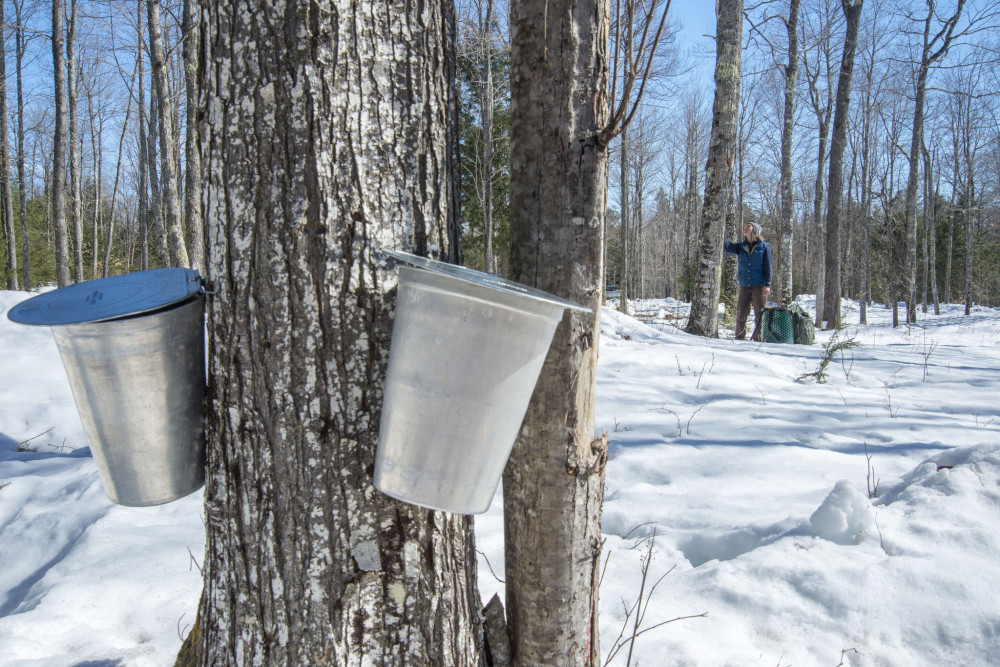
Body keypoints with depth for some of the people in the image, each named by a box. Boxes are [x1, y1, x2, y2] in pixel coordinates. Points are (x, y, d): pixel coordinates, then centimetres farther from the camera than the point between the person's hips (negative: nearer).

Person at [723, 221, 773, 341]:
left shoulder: (764, 247, 4)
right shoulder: (741, 247, 13)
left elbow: (768, 267, 0)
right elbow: (728, 246, -4)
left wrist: (767, 285, -9)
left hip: (759, 285, -3)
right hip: (744, 286, 3)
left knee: (760, 313, -3)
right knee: (740, 313, 3)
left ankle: (758, 339, 2)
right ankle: (740, 338, 13)